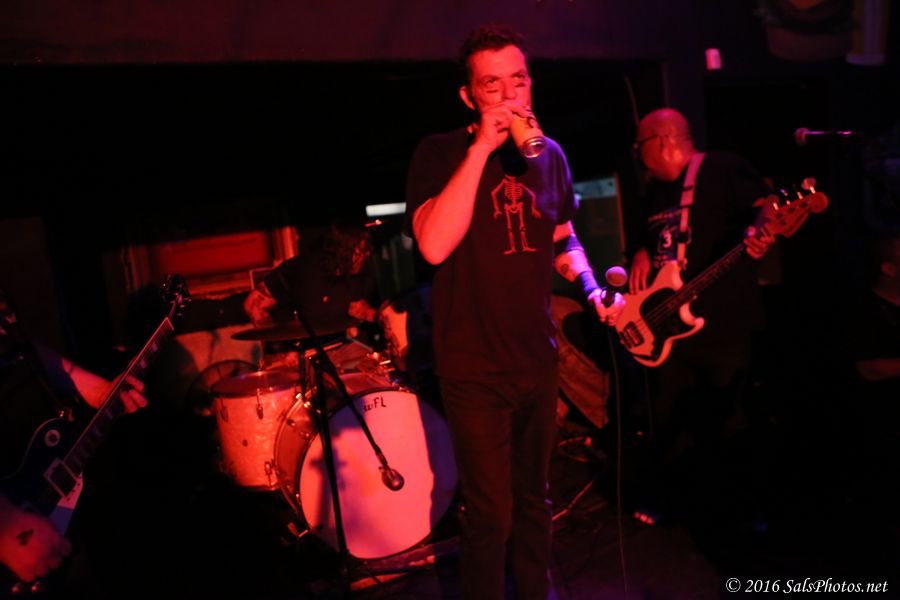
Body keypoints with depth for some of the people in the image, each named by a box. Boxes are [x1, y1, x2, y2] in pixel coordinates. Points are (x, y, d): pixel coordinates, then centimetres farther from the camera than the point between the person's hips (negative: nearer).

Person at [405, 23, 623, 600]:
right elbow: (434, 245, -26)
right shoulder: (440, 153, -9)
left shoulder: (549, 155, 6)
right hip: (474, 369, -5)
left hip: (538, 358, 5)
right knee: (492, 515, 3)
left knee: (533, 498, 21)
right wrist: (481, 148, -26)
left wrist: (594, 291, 2)